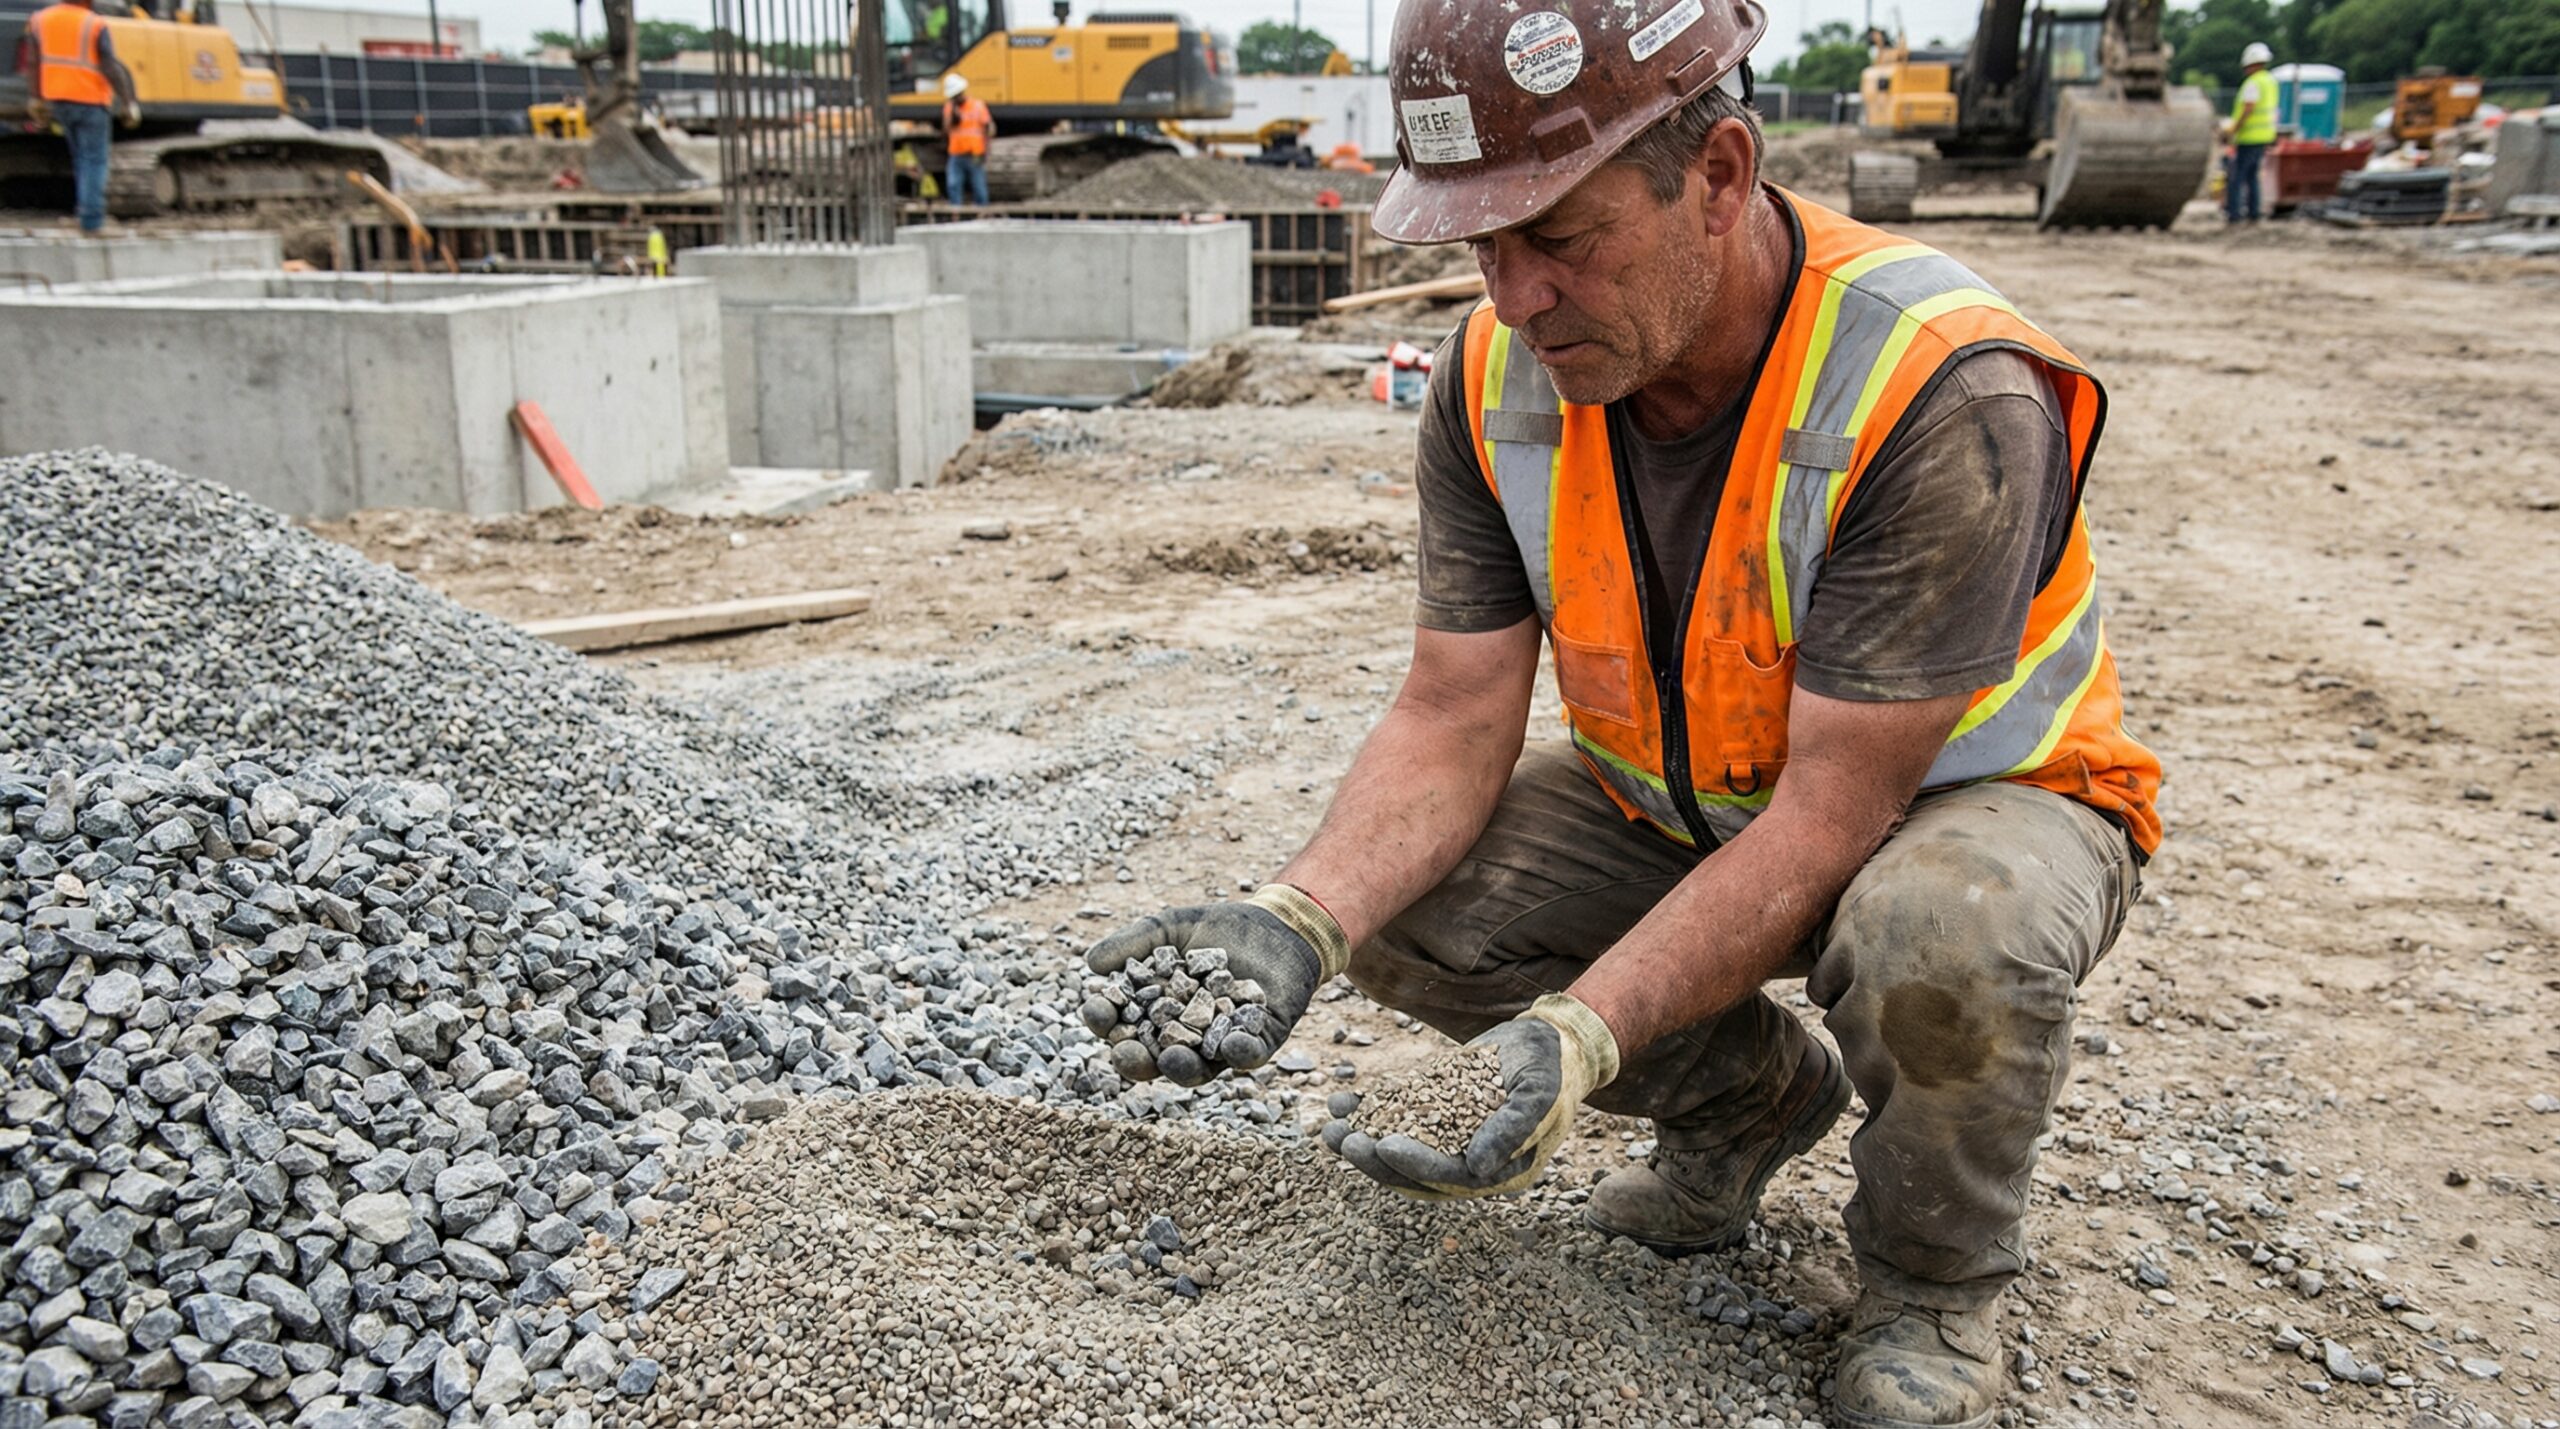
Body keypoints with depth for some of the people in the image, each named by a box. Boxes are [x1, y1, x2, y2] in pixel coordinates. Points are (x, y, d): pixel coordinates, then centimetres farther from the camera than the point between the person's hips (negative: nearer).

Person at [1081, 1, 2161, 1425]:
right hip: (1679, 804, 5)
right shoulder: (1499, 370, -15)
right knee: (1397, 899, -15)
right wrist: (1297, 920, -32)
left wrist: (1577, 1038, -42)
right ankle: (1747, 1093, 12)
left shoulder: (1944, 389, -32)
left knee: (1945, 937, -39)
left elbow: (1828, 818, -32)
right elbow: (1454, 725, -14)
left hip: (1964, 788, -5)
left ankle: (1936, 1277, -2)